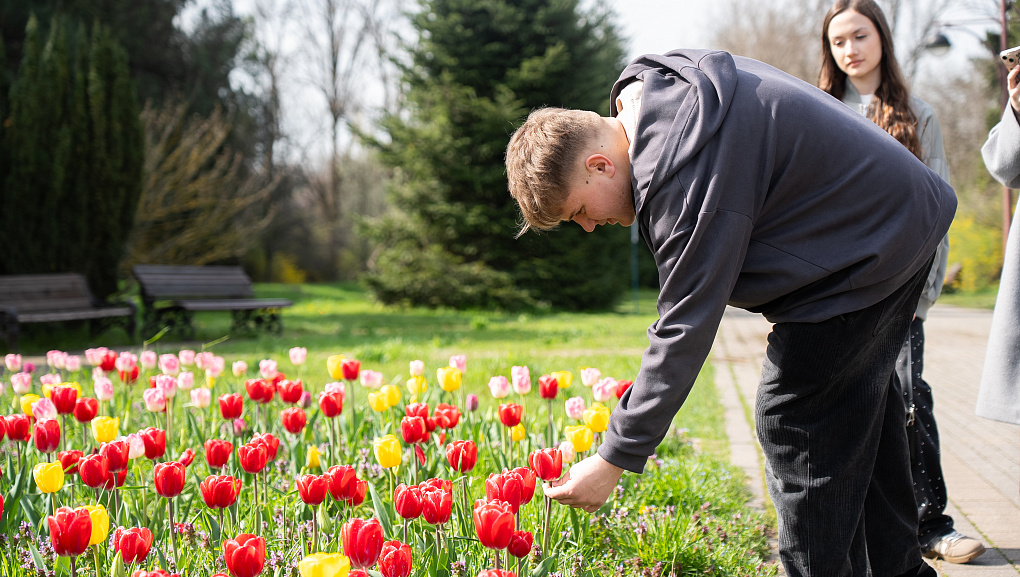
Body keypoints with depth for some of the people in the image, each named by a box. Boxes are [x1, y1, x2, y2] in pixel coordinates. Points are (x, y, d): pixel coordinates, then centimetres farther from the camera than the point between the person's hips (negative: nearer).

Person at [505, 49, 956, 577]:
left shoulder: (683, 169, -31)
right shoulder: (652, 83, 0)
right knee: (861, 418, 20)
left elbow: (686, 326, -30)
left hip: (866, 252, -11)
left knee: (796, 427, -7)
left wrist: (616, 459, -25)